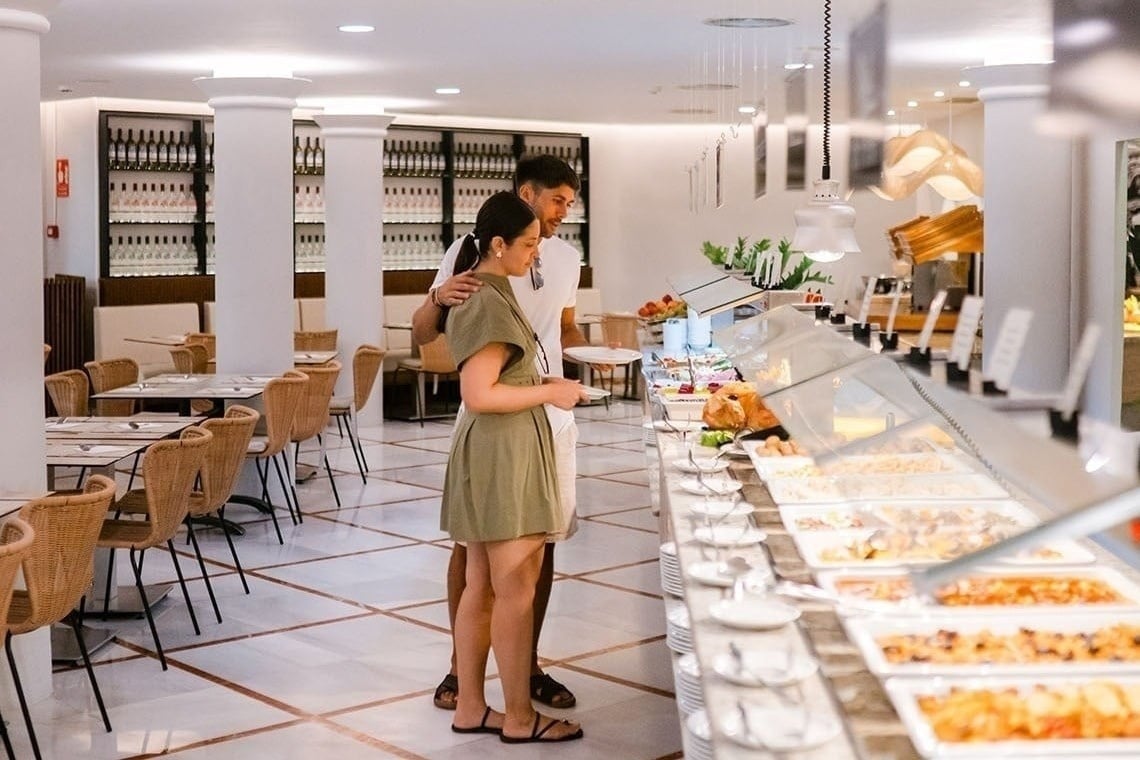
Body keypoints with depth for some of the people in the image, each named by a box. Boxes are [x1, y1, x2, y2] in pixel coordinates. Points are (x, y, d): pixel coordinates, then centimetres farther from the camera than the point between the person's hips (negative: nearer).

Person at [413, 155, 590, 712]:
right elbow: (421, 336, -9)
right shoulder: (471, 252, -9)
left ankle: (529, 665, 21)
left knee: (542, 541, 8)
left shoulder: (566, 256, 8)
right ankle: (461, 665, 18)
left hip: (549, 416, 5)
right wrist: (438, 298, -30)